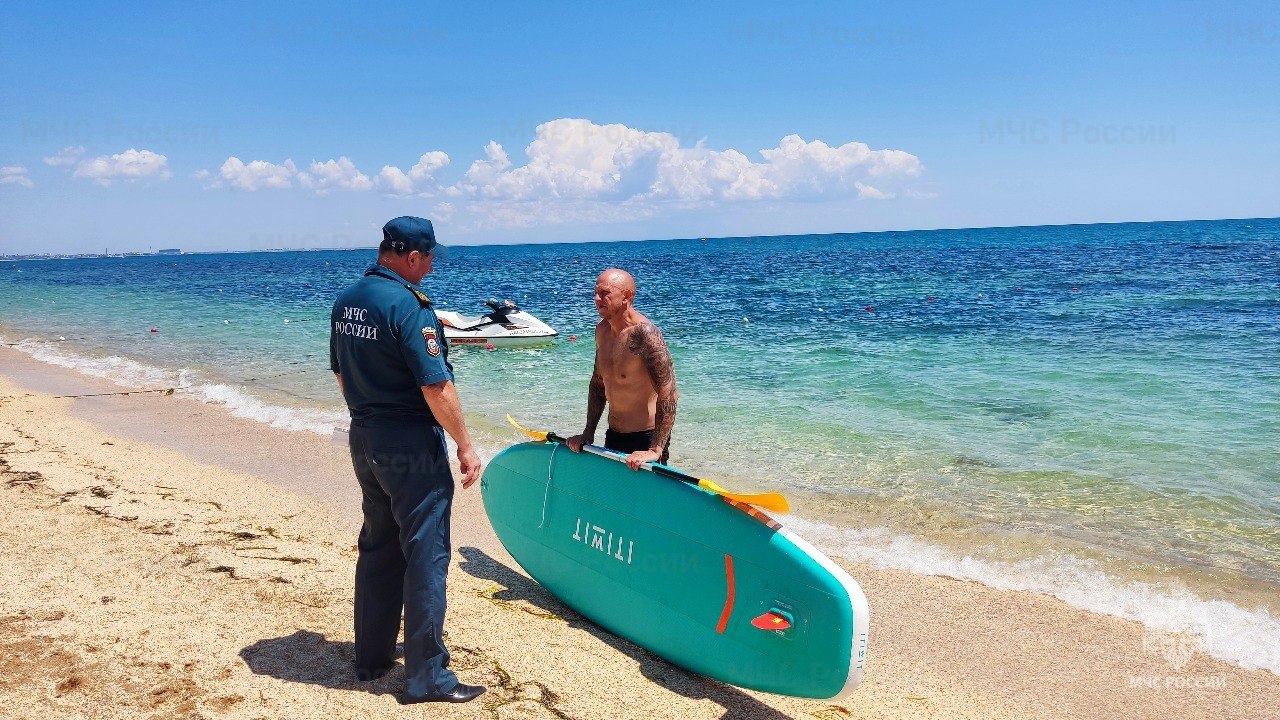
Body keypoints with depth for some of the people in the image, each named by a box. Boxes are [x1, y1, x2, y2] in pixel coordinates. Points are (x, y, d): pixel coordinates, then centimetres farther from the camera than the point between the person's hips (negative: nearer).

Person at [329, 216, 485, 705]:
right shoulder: (408, 305, -19)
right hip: (410, 445, -8)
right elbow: (436, 388, -21)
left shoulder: (346, 301, 7)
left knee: (377, 548, 19)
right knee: (425, 555, 0)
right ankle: (426, 677, 7)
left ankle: (371, 657, 31)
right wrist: (465, 445, -12)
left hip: (364, 439, 9)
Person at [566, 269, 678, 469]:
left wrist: (655, 451, -28)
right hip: (612, 437, 8)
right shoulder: (602, 330, 4)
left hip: (645, 439, -8)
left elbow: (668, 394, -26)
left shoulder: (644, 333, -21)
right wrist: (588, 433, 13)